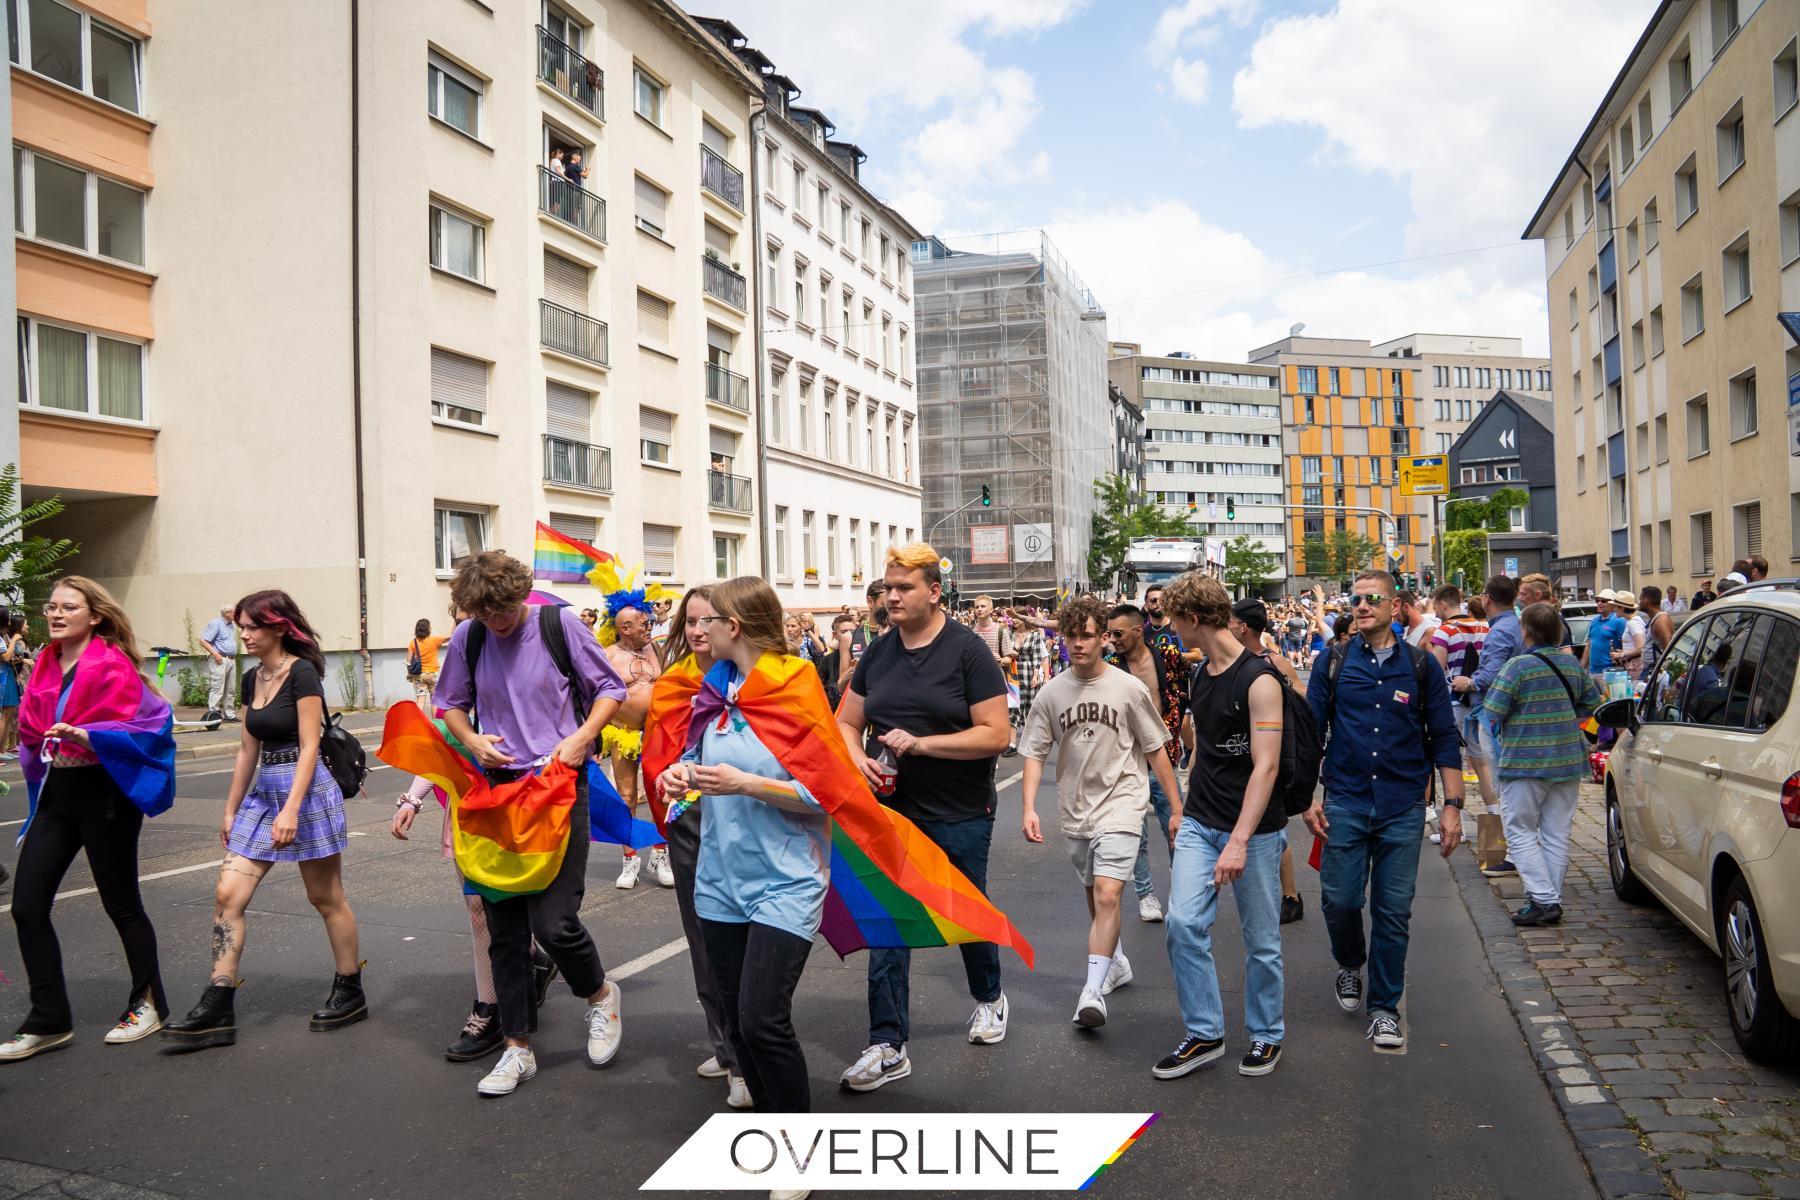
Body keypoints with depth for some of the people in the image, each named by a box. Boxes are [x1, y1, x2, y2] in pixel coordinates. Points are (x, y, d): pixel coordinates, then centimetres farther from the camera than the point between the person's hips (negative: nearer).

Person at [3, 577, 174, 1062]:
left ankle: (148, 1003, 24)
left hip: (104, 793, -7)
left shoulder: (113, 665, -12)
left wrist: (86, 735, -31)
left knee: (121, 904, 5)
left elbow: (146, 723, -20)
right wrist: (41, 747, 0)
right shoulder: (46, 666, 8)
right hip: (56, 792, 7)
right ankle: (49, 1021, 14)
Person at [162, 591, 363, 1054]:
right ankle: (217, 1009, 5)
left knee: (326, 898, 4)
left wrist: (291, 809, -23)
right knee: (228, 894, 0)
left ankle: (350, 993, 19)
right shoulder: (252, 679, 11)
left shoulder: (302, 674, -12)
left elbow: (309, 746, -16)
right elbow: (248, 750, 17)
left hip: (306, 790, -8)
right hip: (262, 792, 8)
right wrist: (231, 809, 18)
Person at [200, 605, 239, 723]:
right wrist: (215, 653, -19)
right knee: (217, 689, -9)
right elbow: (203, 640, -13)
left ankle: (229, 714, 16)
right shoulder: (215, 624, -8)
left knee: (230, 690, 11)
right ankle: (213, 713, -6)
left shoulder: (232, 626, 17)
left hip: (231, 660, 8)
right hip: (219, 660, -8)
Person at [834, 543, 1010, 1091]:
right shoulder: (878, 652, 4)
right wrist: (856, 757, -11)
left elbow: (995, 734, -16)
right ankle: (888, 1046, 9)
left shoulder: (968, 650, -11)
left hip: (960, 817, -3)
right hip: (891, 811, 3)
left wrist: (921, 743, -23)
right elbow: (847, 723, 11)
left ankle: (989, 997, 43)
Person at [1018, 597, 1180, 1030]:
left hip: (1121, 804, -4)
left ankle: (1094, 990, -14)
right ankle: (1116, 962, 41)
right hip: (1075, 810, 4)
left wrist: (1177, 808, 2)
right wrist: (1029, 807, -9)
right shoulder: (1051, 693, 0)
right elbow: (1035, 753, 3)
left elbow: (1156, 750, 1)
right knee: (1094, 896, 19)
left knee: (1107, 895, -18)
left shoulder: (1129, 688, -6)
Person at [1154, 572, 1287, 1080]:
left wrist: (1239, 842, -25)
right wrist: (1185, 807, 17)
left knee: (1260, 939, 7)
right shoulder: (1199, 674, 8)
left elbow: (1265, 765, -20)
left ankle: (1265, 1034, 26)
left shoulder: (1259, 679, -16)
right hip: (1200, 825, 6)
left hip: (1254, 829, -6)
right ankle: (1203, 1033, 9)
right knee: (1184, 923, -4)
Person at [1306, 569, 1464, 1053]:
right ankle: (1350, 965, 32)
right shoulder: (1334, 663, 3)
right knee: (1339, 900, 1)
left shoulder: (1419, 666, 3)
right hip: (1346, 803, 0)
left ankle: (1384, 1008, 17)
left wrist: (1452, 805, 0)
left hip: (1403, 808, 0)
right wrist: (1308, 797, 0)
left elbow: (1443, 738, 5)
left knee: (1393, 911, 3)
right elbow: (1311, 732, 5)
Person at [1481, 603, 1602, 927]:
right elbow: (1593, 702, 15)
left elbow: (1492, 711, -16)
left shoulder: (1519, 666, -15)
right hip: (1569, 760, 6)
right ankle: (1551, 901, 15)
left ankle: (1544, 899, -6)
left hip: (1526, 762, -6)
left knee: (1520, 832, 3)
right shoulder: (1573, 664, 4)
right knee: (1556, 835, 11)